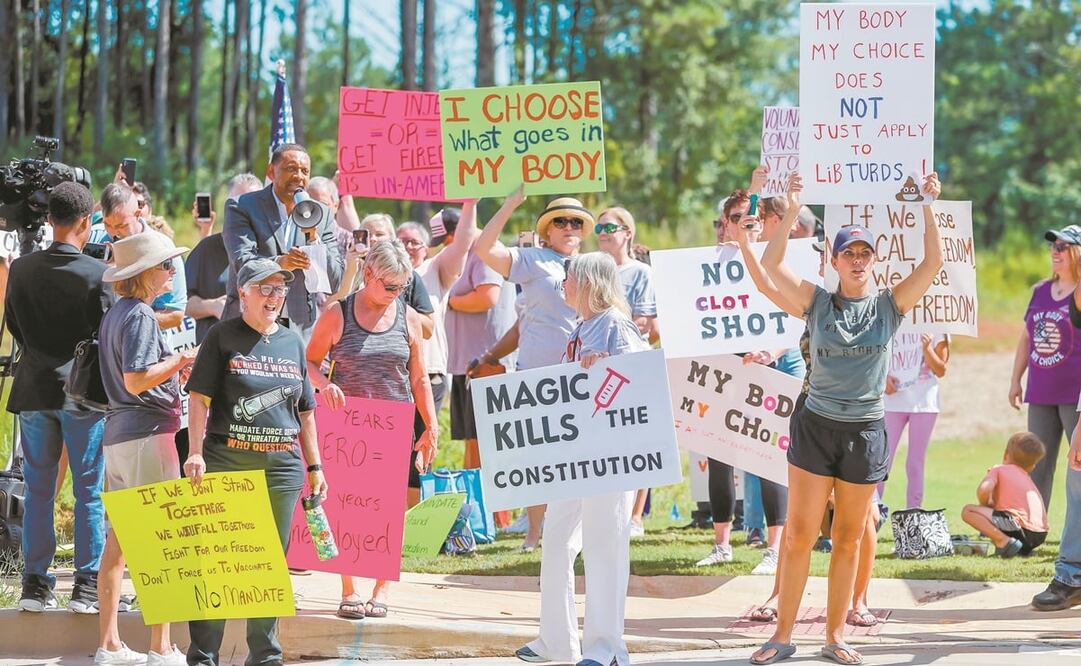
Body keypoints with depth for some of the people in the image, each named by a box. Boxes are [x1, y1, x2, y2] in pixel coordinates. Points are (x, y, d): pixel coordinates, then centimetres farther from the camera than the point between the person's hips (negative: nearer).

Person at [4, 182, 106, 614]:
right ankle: (87, 585, 3)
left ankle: (35, 582, 10)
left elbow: (12, 325, 10)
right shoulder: (97, 274, -14)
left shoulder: (20, 269, -1)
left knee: (37, 489, 11)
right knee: (89, 492, 4)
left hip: (34, 389, 4)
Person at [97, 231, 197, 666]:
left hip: (117, 433, 10)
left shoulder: (116, 313, 15)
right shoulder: (140, 315, -13)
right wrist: (182, 360, -13)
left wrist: (174, 367, 17)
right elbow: (135, 380, -22)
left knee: (119, 540, 11)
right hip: (147, 432, -10)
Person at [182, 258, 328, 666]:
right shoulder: (223, 337, 1)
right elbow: (200, 398, -5)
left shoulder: (292, 342, 15)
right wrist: (196, 453, -15)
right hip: (226, 462, -4)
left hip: (282, 466, 4)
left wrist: (315, 466, 14)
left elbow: (305, 411, 19)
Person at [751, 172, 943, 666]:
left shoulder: (890, 305, 2)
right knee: (800, 534, -3)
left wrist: (928, 207, -14)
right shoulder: (818, 302, 1)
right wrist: (791, 212, -15)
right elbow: (770, 264, -8)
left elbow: (932, 263, -8)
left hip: (865, 432, 1)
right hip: (815, 426, -1)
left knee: (849, 539, 7)